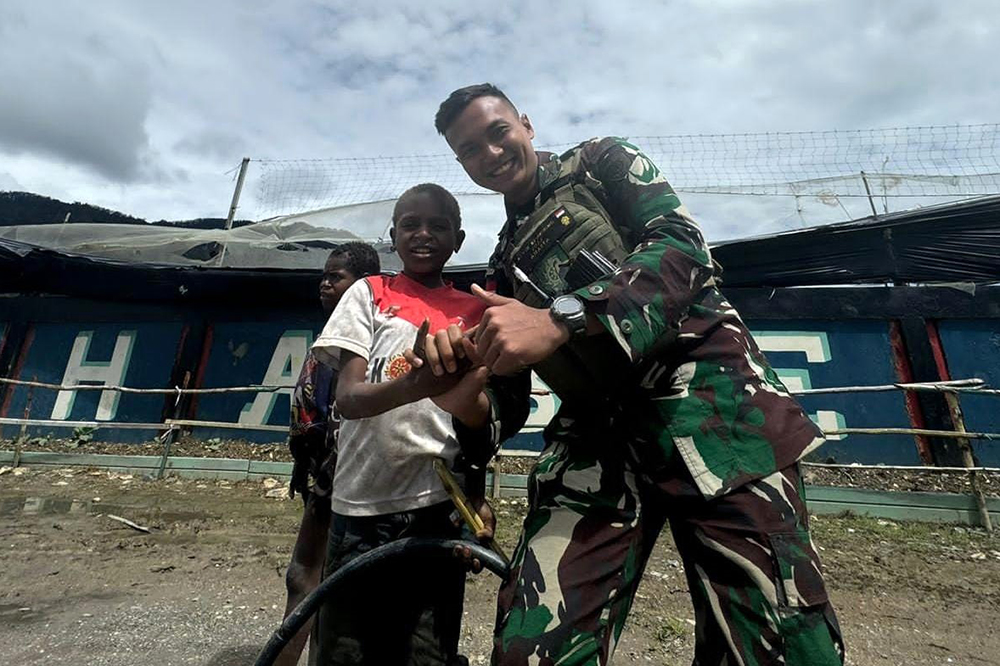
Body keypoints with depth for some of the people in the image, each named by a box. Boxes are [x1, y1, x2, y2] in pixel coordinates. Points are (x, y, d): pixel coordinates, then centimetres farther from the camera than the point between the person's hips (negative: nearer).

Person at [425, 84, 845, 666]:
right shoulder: (504, 265, 23)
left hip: (702, 390, -2)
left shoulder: (602, 163, 14)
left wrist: (560, 318, -18)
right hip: (594, 433, 3)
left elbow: (683, 245, -6)